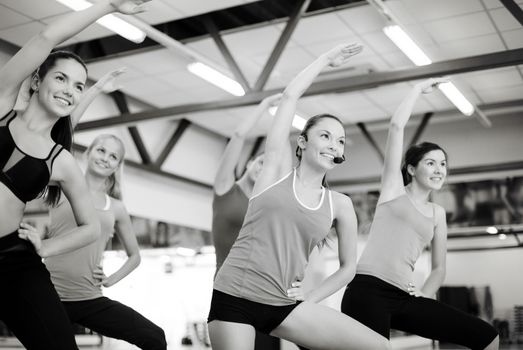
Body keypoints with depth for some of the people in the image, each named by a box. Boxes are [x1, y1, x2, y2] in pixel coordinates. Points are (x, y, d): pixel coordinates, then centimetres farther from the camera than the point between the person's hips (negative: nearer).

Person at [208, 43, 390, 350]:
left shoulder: (340, 205, 8)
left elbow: (348, 266, 19)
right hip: (234, 297, -3)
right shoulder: (275, 173, 3)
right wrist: (326, 59, 14)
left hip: (284, 305, 4)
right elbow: (290, 96, 3)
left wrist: (311, 299, 6)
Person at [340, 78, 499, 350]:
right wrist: (419, 89, 12)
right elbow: (396, 126, 1)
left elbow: (439, 268, 24)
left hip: (404, 298, 6)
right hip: (367, 290, -5)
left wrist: (424, 295, 5)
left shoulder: (437, 213, 21)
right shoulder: (394, 189, 9)